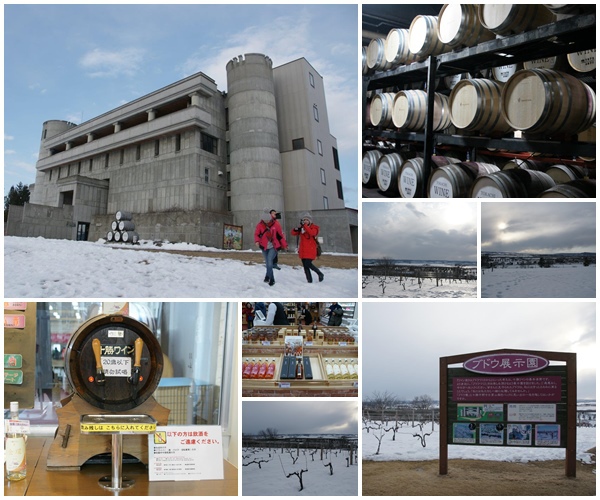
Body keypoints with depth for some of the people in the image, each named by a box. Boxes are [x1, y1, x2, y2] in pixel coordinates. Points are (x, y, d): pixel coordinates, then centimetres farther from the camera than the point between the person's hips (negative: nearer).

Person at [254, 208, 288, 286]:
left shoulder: (276, 224, -9)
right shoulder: (260, 225, -6)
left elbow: (280, 235, 0)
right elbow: (256, 234, 2)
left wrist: (284, 245, 6)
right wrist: (257, 241, -20)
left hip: (273, 247, -3)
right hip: (264, 247, 3)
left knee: (269, 261, -20)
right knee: (268, 263, 9)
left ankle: (268, 276, -12)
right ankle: (271, 279, 20)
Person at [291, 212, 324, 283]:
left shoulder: (314, 227, -1)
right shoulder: (301, 228, 12)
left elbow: (312, 233, -23)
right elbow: (293, 233, 8)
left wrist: (305, 226, -26)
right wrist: (297, 228, -12)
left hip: (310, 250, -5)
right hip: (302, 250, 5)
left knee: (308, 264, -17)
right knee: (305, 266, 4)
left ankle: (320, 274, 2)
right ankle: (309, 280, 10)